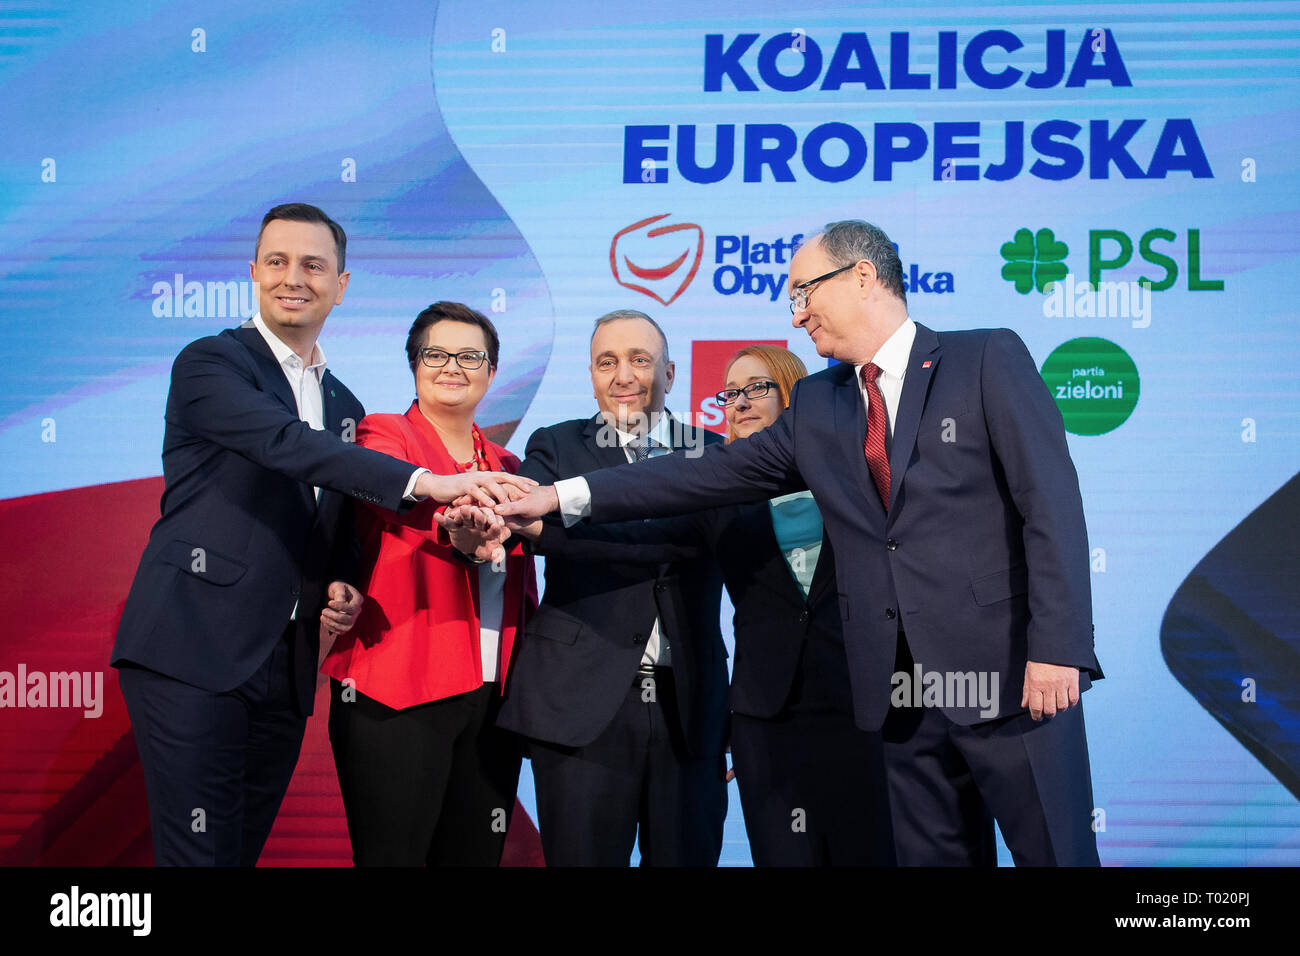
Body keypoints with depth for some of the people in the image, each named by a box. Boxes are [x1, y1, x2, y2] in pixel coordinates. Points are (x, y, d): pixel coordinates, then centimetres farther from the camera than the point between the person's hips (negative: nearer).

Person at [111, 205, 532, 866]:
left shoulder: (345, 406, 20)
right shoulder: (209, 364, -2)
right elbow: (286, 444, -20)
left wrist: (342, 588, 2)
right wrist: (423, 482, -30)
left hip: (285, 669, 6)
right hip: (193, 656, -6)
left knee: (245, 847, 9)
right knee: (200, 854, -8)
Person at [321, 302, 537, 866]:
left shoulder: (505, 467, 17)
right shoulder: (384, 435, 1)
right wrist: (453, 530, -44)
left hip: (491, 697, 5)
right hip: (397, 694, -5)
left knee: (476, 854, 8)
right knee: (393, 854, -3)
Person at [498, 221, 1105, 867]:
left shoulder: (989, 359, -1)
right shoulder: (816, 407, 14)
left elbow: (1051, 504, -7)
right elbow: (713, 474, 12)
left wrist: (1056, 646, -16)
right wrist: (563, 496, 6)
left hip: (1014, 678, -4)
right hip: (904, 696, 5)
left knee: (1057, 854, 0)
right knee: (932, 853, 10)